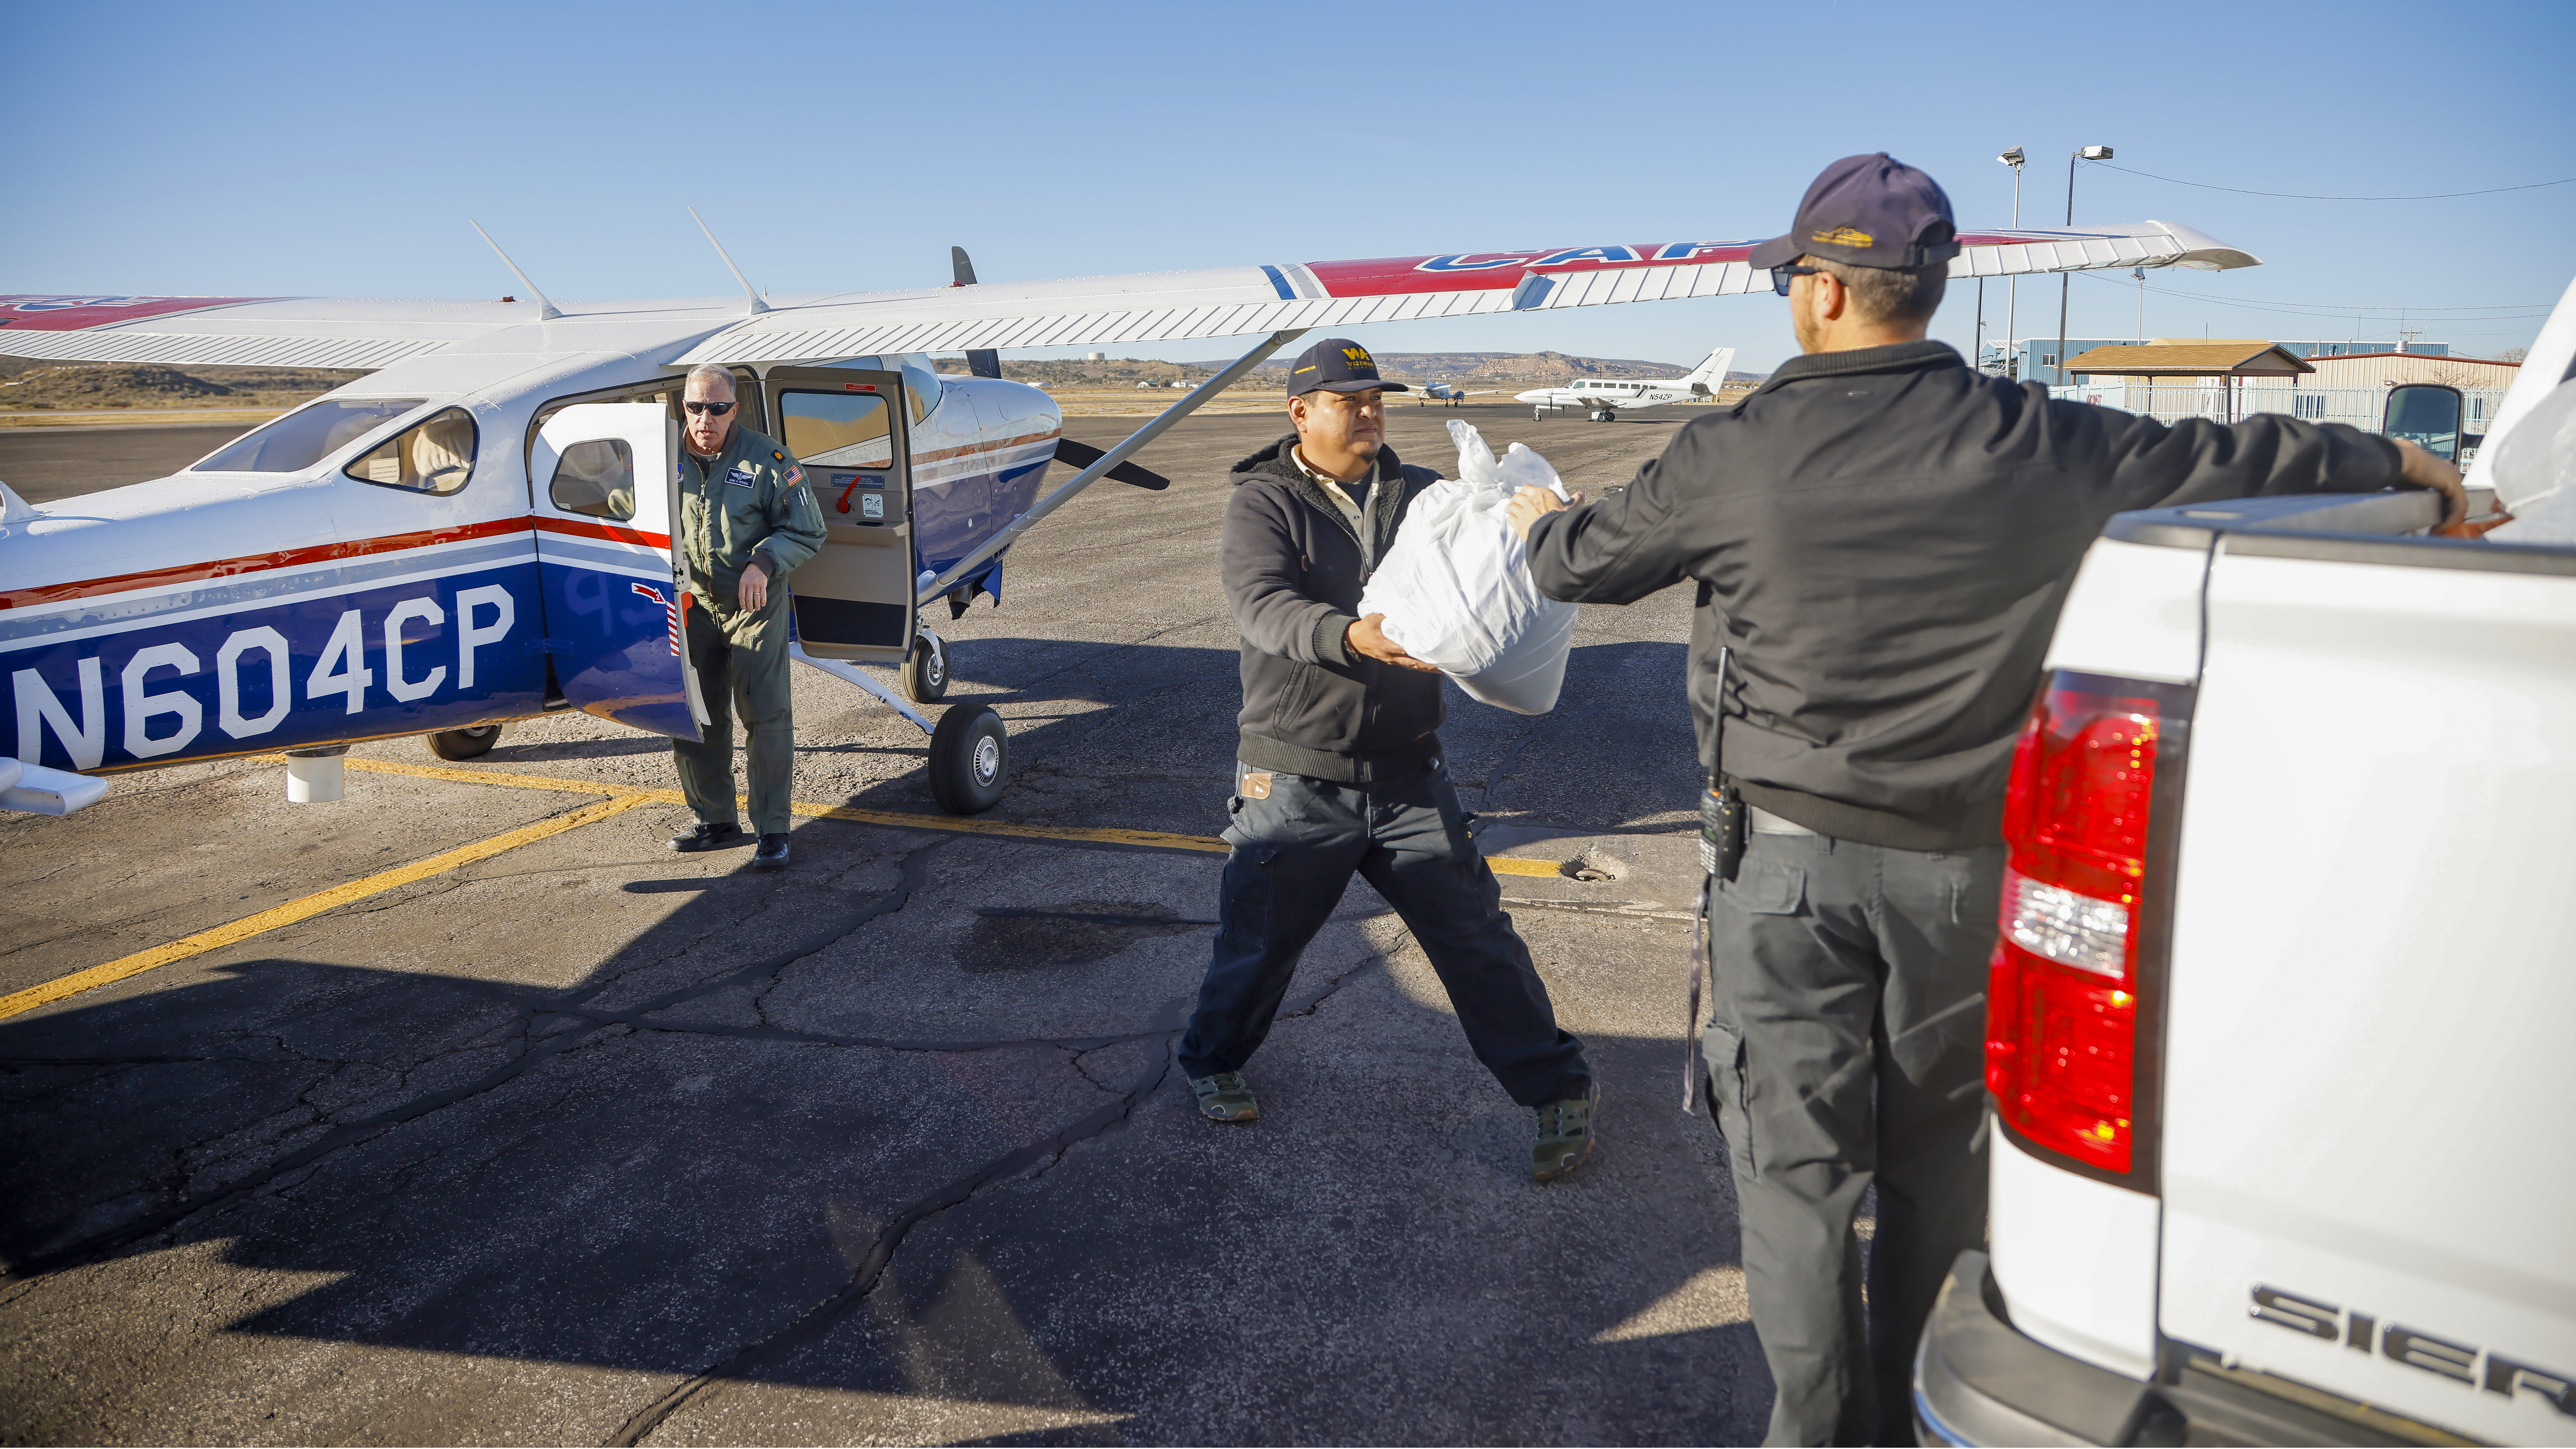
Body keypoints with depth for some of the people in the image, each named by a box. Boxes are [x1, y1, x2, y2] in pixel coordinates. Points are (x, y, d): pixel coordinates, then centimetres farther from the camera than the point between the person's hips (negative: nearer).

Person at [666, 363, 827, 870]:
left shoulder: (767, 459, -10)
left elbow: (807, 531, -5)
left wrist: (764, 563, -21)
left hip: (755, 605, -4)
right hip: (692, 604, 5)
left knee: (765, 714, -8)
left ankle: (772, 829, 0)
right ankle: (718, 822, 23)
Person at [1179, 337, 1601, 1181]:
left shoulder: (1420, 495, 7)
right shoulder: (1263, 501, -6)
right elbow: (1263, 604, -23)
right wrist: (1352, 637, -42)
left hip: (1408, 779, 3)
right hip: (1297, 785, -3)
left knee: (1477, 935, 7)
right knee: (1259, 940, 12)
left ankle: (1559, 1091, 21)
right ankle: (1212, 1062, 39)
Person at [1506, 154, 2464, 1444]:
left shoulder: (1738, 453, -9)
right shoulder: (2035, 443, -4)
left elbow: (1587, 562, 4)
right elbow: (2230, 459, 8)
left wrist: (1538, 522, 29)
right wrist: (2399, 462, 28)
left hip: (1789, 861, -2)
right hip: (1963, 866, 3)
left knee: (1793, 1166, 8)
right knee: (1937, 1159, 18)